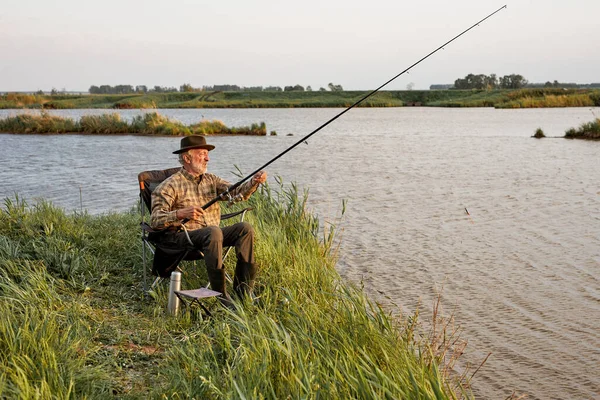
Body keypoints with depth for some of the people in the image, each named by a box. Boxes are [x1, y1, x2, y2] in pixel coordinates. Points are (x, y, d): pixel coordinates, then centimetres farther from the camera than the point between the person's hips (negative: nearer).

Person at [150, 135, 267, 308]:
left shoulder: (210, 180, 16)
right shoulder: (170, 186, -3)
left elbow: (237, 193, 3)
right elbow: (155, 220, -13)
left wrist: (254, 181, -17)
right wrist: (181, 213, -30)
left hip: (212, 234, 6)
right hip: (183, 237, -6)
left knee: (245, 228, -19)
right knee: (213, 231, -36)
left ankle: (243, 287, -19)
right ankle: (220, 295, -32)